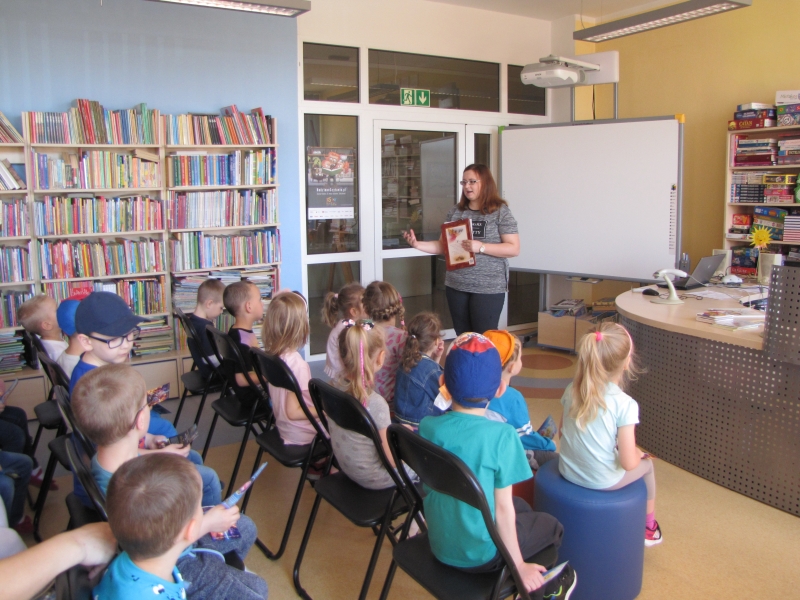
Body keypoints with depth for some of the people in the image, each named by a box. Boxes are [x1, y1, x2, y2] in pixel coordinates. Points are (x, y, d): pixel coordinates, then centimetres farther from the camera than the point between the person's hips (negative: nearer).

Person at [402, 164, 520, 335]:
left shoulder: (501, 212, -5)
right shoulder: (455, 212, 8)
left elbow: (513, 248, -9)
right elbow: (443, 246, 11)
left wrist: (481, 247, -20)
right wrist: (417, 244, -5)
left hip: (488, 288, -4)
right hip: (456, 286, 5)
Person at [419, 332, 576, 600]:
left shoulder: (427, 426, -13)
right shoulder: (501, 435, -25)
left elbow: (428, 489, -1)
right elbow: (502, 508, -19)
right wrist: (519, 566, -7)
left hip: (439, 545, 5)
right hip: (478, 554, -5)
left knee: (520, 508, 28)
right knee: (551, 526, 22)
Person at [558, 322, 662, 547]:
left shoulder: (572, 390, -8)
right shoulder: (625, 404, -23)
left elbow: (562, 432, 4)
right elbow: (628, 463, -22)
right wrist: (638, 453, -1)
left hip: (568, 472, 5)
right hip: (602, 482, -5)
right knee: (646, 463, 25)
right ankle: (649, 527, 45)